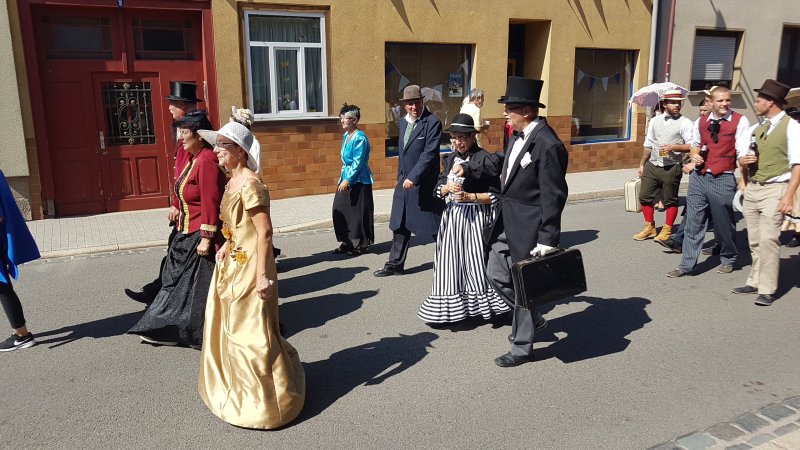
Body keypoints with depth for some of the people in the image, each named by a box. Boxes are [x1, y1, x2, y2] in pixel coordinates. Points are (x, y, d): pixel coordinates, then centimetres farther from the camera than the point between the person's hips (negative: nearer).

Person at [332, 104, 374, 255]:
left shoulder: (360, 138, -15)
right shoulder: (346, 136, 11)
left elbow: (358, 162, -20)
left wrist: (347, 180, -23)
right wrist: (343, 178, 18)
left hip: (358, 181, -9)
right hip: (346, 179, 9)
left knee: (358, 212, -1)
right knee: (340, 211, 8)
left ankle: (362, 244, 11)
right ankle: (347, 242, 19)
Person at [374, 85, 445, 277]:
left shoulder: (432, 122, -12)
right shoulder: (403, 122, 11)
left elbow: (429, 153, -19)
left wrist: (413, 177, -23)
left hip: (425, 184, -7)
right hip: (404, 182, 7)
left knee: (434, 226, 3)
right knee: (400, 225, 12)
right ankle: (395, 264, 23)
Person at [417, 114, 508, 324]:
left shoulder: (484, 159, -9)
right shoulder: (450, 159, 11)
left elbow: (495, 195, -10)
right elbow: (439, 190, 13)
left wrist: (470, 196, -17)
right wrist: (447, 187, -8)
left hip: (475, 217, -6)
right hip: (452, 216, 6)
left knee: (476, 261, -1)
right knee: (451, 261, 8)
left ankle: (483, 304, 15)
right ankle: (451, 306, 19)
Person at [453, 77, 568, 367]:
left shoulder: (548, 145, -21)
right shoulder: (520, 136, 6)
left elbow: (553, 196, -21)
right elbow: (500, 161, 26)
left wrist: (548, 239, -20)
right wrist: (468, 168, 23)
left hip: (528, 227, -9)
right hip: (507, 222, 9)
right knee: (496, 274, 16)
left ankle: (522, 348, 22)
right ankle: (531, 320, 37)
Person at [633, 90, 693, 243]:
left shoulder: (685, 123, -4)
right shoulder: (654, 121, 10)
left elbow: (691, 146, -10)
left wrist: (674, 147, -22)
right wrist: (642, 164, 15)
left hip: (671, 168, -5)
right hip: (652, 166, 5)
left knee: (670, 200, 5)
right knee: (645, 197, 7)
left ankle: (667, 230, 18)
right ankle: (649, 227, 21)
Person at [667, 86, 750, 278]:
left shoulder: (740, 121, -5)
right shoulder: (701, 121, 10)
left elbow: (743, 153, -9)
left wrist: (743, 181, -15)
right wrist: (694, 154, 2)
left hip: (723, 179, -4)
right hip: (699, 176, 4)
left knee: (723, 223, 9)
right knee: (693, 222, 4)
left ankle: (728, 260, 30)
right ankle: (686, 264, 10)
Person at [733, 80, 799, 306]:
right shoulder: (755, 129, 14)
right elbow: (744, 158, 24)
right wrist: (742, 161, -1)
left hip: (775, 189, -6)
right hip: (752, 188, 7)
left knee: (768, 239, -11)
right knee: (754, 241, 10)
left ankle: (767, 290, -4)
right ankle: (755, 282, 20)